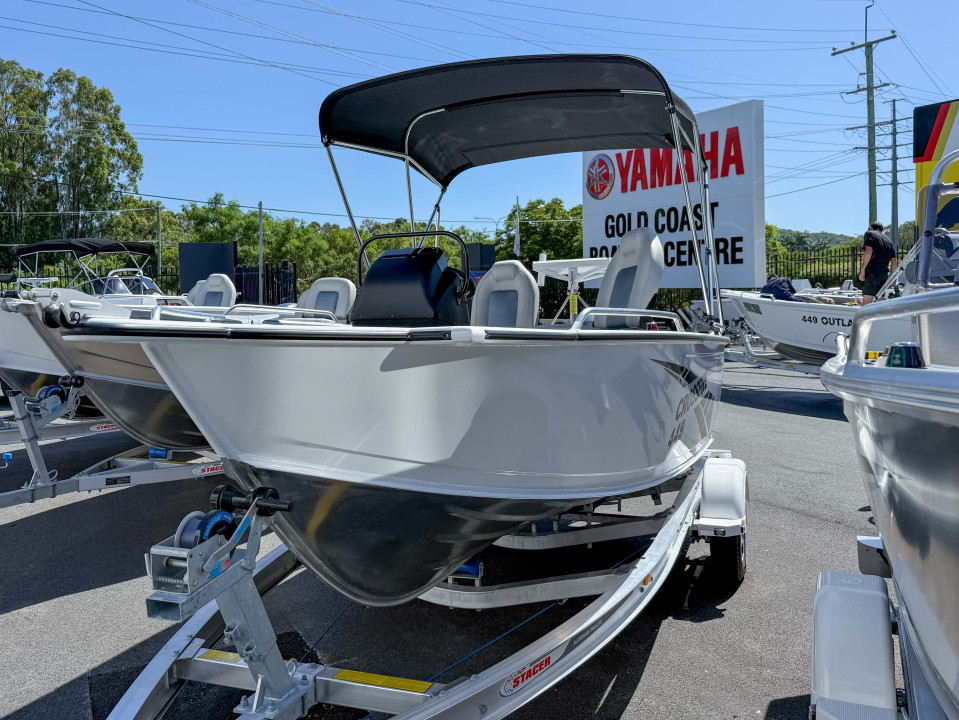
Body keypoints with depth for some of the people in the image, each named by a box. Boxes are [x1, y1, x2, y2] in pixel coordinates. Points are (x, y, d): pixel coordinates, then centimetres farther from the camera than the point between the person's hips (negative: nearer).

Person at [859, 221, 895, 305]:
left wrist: (862, 269, -13)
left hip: (872, 273, -7)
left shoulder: (869, 234, 5)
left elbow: (869, 251, -12)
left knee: (866, 304, -12)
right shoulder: (887, 240, 23)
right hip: (884, 274, 7)